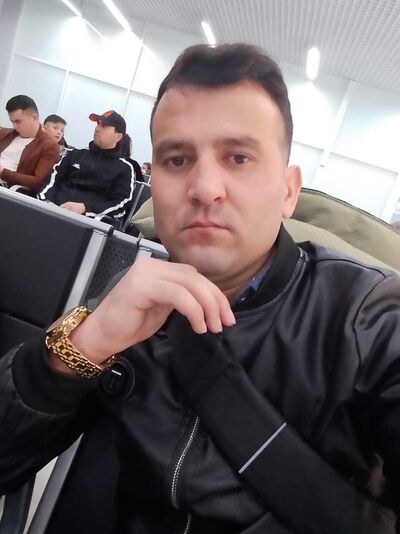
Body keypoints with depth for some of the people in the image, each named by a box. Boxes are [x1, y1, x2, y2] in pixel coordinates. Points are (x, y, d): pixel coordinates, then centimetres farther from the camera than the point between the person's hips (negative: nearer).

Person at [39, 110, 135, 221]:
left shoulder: (125, 168, 8)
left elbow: (119, 205, -2)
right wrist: (45, 203, -6)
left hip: (89, 219, -3)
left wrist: (85, 208, -16)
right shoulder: (76, 154, 21)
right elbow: (53, 178, 15)